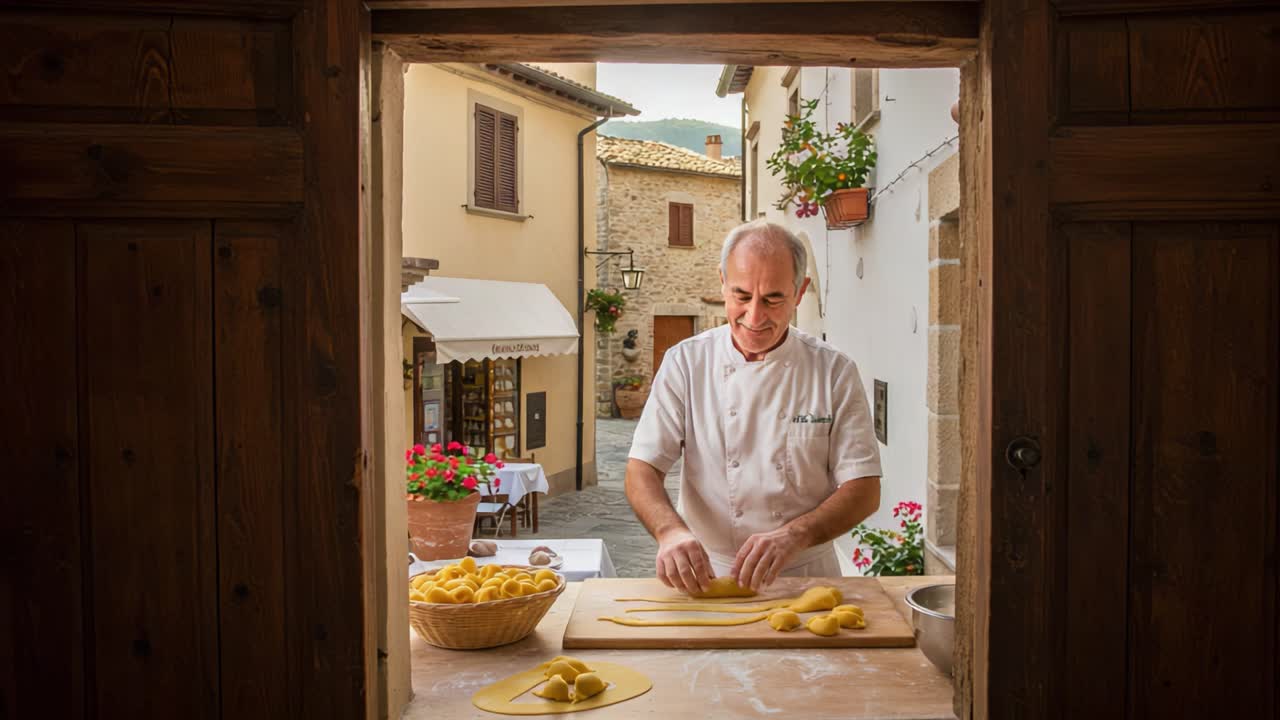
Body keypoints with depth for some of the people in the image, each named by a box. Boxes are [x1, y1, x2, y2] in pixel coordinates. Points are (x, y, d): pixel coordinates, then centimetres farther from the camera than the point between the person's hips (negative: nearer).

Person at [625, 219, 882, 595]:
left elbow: (864, 491, -2)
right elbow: (642, 470, -3)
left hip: (806, 576, 0)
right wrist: (671, 531, -24)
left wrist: (793, 536, -20)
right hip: (706, 575, 0)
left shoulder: (834, 371, -1)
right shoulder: (686, 362, 0)